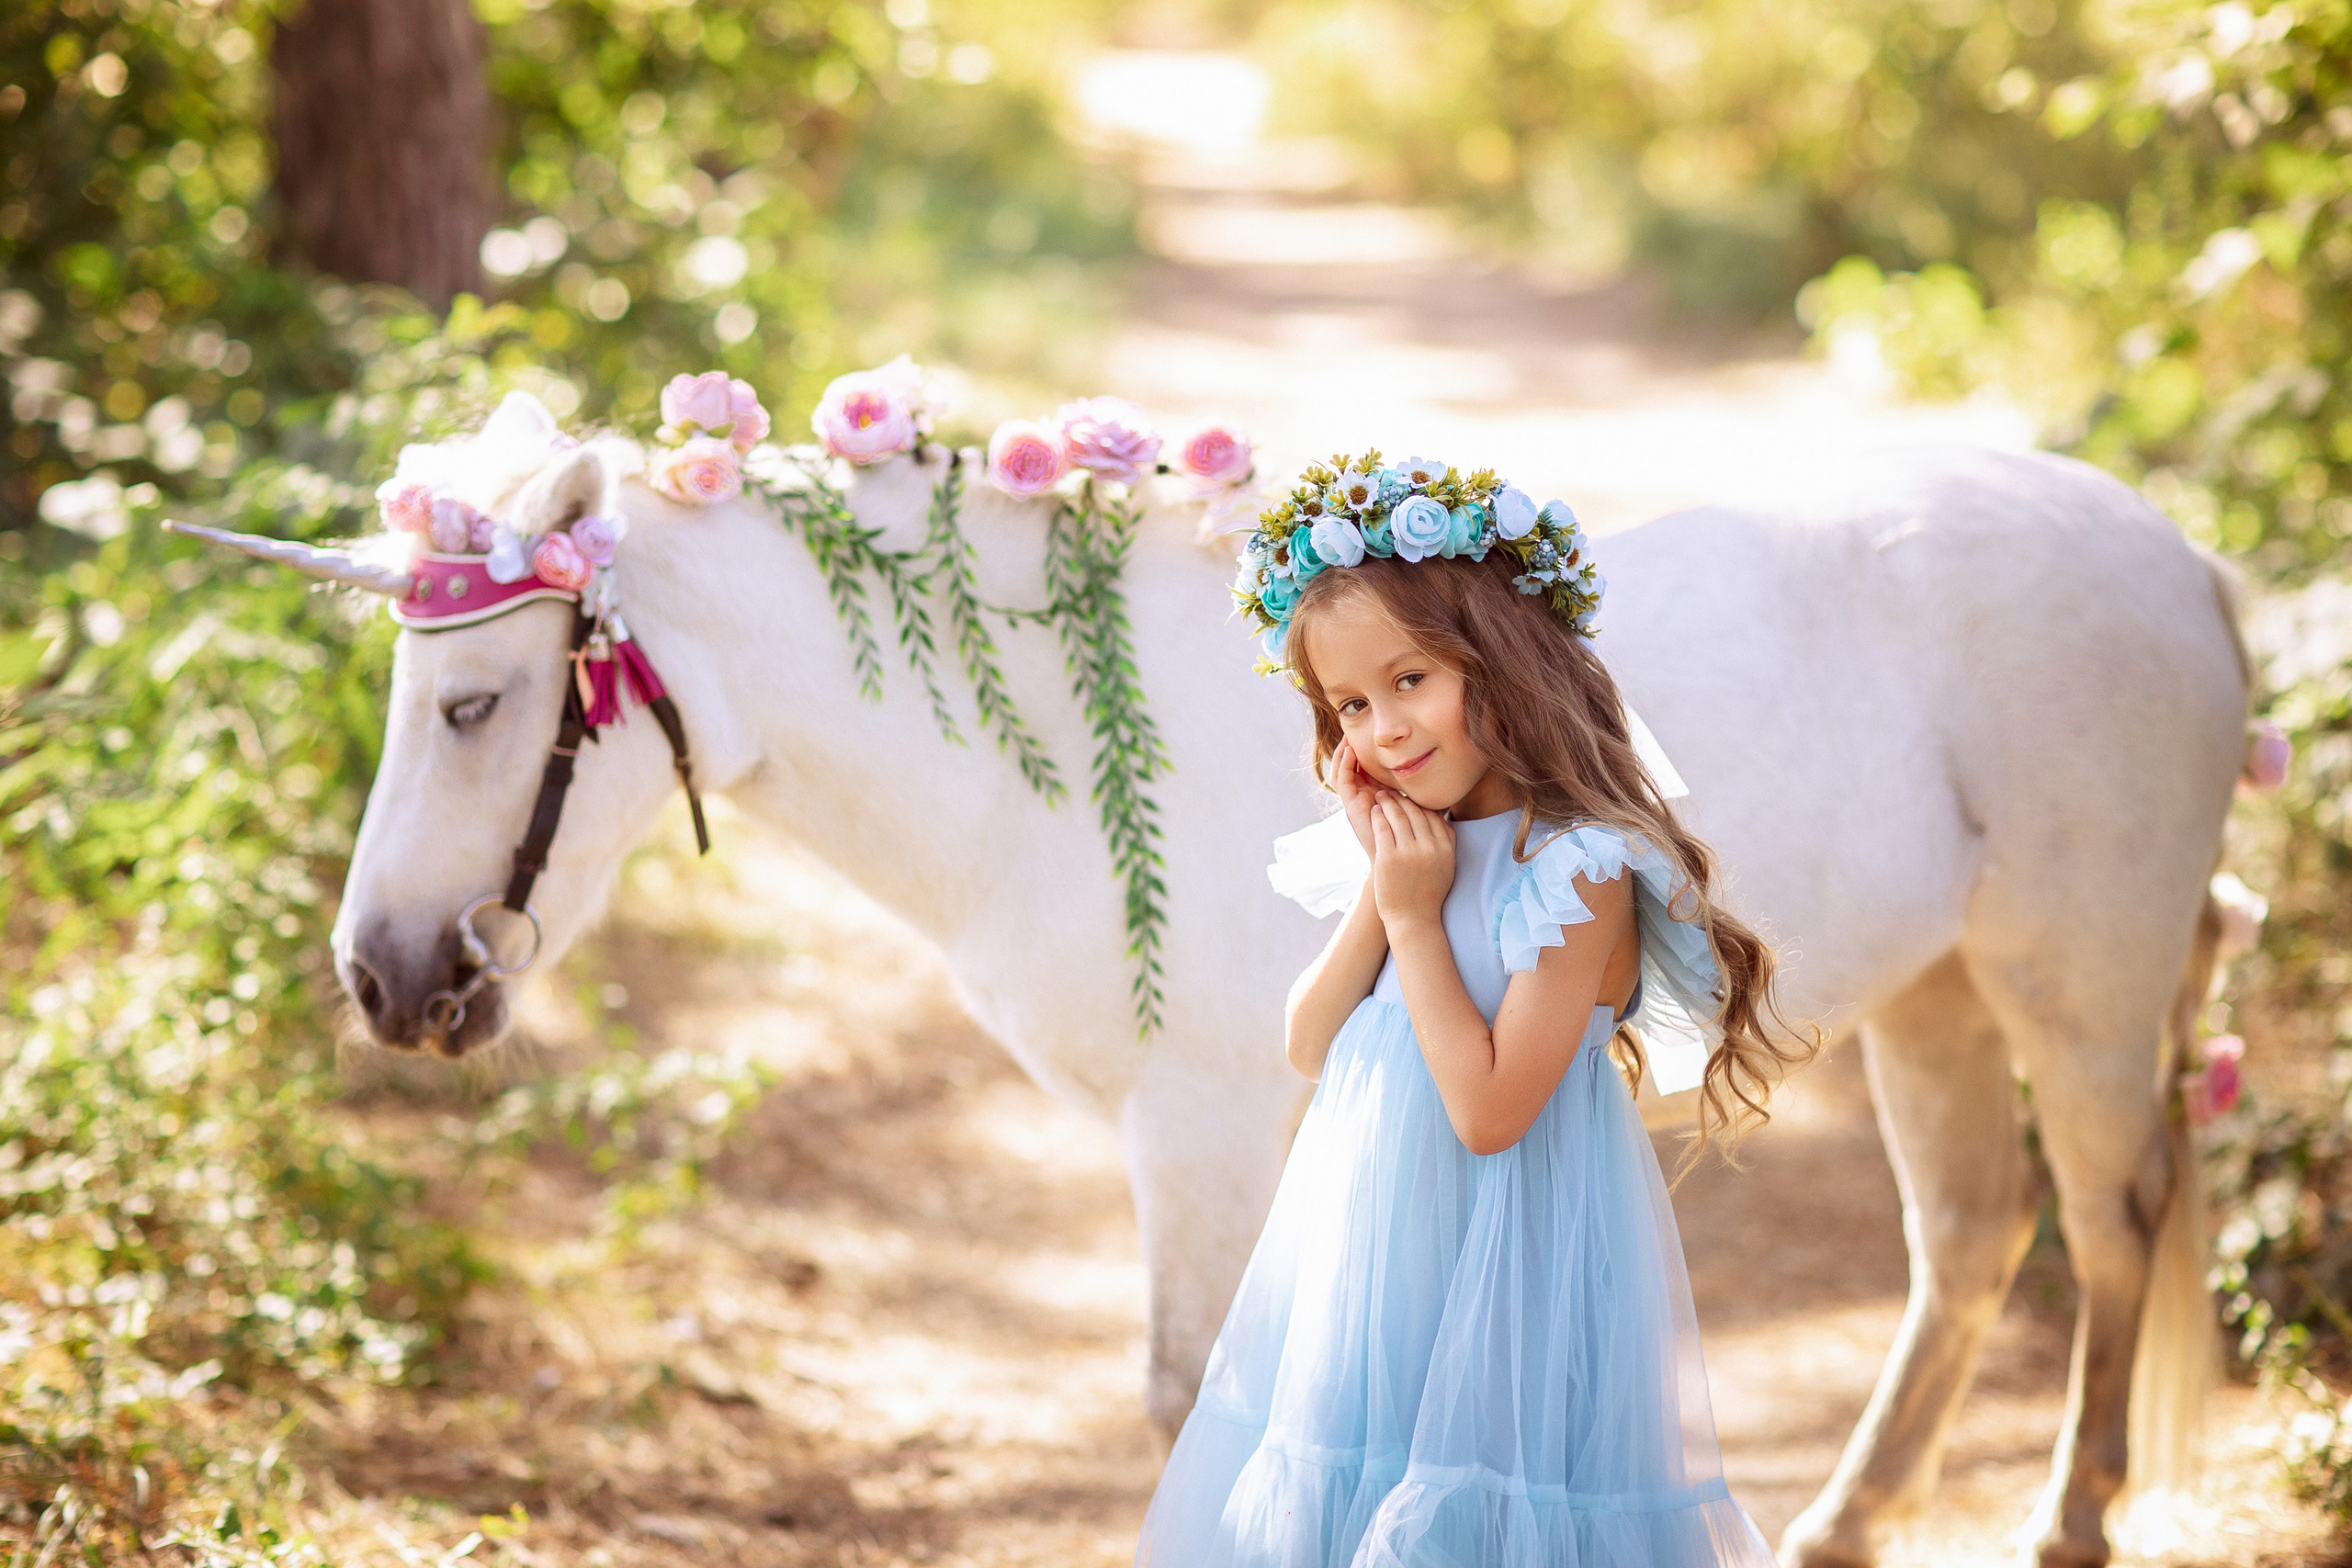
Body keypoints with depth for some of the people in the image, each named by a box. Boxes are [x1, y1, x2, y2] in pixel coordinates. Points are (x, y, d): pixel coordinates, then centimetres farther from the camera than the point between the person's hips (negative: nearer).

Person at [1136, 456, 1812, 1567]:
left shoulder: (1577, 871, -18)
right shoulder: (1419, 847, 6)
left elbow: (1488, 1110, -21)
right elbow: (1311, 1048, 3)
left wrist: (1415, 918, -18)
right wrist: (1381, 894, -8)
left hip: (1492, 1269, -8)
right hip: (1366, 1254, 8)